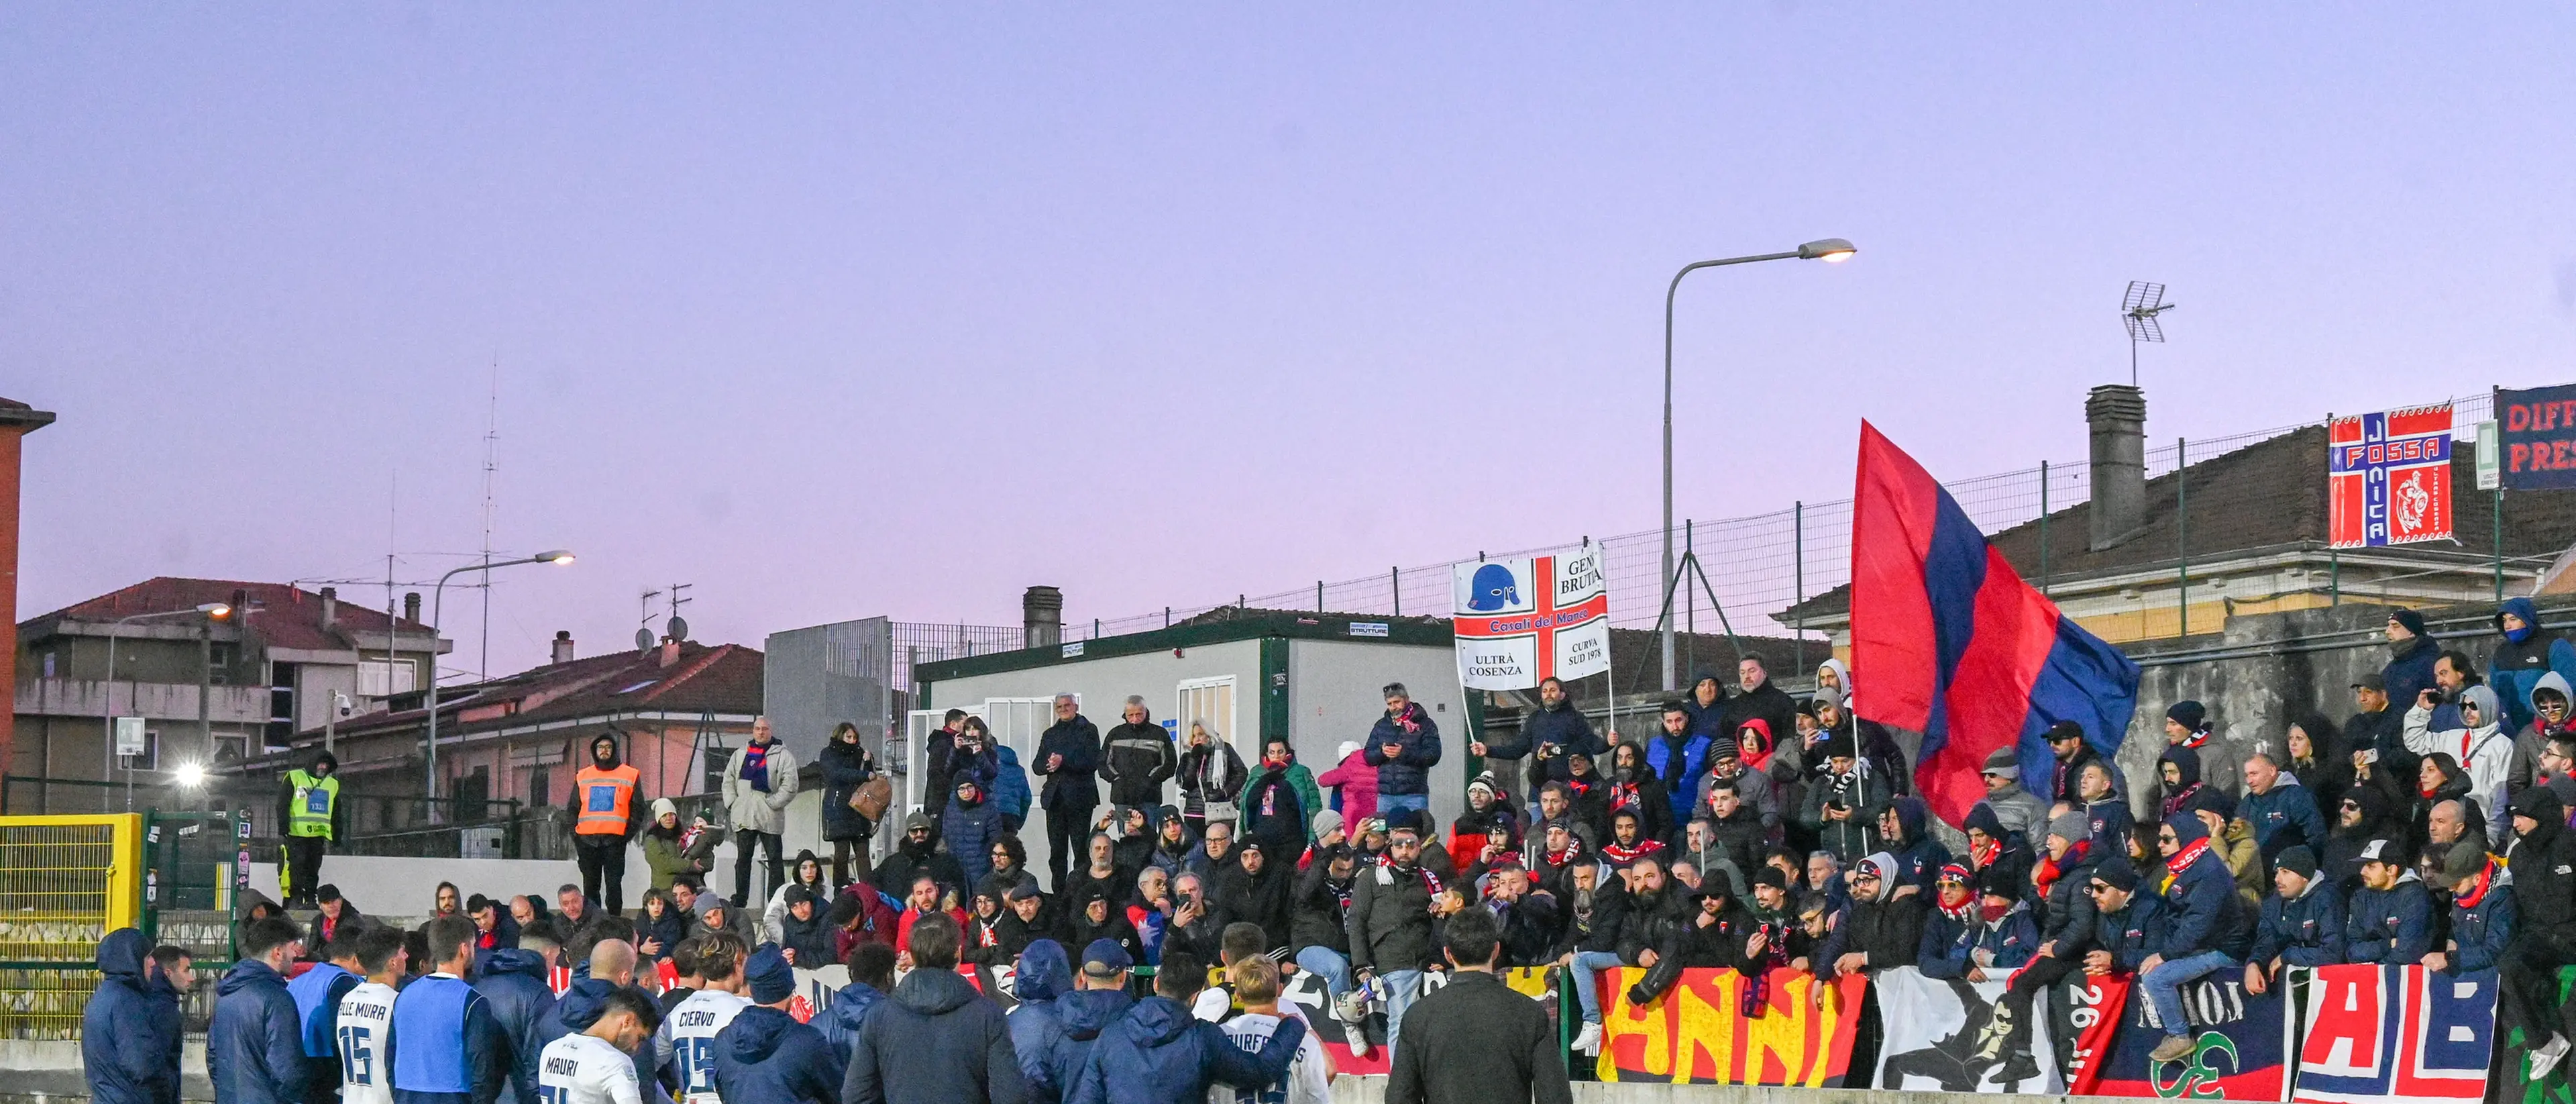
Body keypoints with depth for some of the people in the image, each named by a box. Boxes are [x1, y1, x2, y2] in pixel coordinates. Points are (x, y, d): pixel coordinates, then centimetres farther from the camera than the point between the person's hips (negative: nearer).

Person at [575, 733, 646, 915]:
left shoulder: (630, 775, 6)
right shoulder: (583, 777, 15)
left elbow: (638, 807, 5)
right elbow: (574, 809, 18)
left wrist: (630, 832, -7)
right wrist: (575, 834, 6)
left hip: (614, 840, -3)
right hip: (587, 839, 3)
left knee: (613, 885, -4)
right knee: (590, 886, 5)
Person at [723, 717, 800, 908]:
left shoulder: (783, 755, 1)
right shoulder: (741, 754, 15)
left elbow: (789, 786, -6)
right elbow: (728, 780, 17)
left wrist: (772, 803, -13)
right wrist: (732, 803, 3)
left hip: (770, 818, -4)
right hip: (743, 818, 4)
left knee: (774, 860, -2)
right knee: (743, 860, 8)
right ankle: (739, 902, 13)